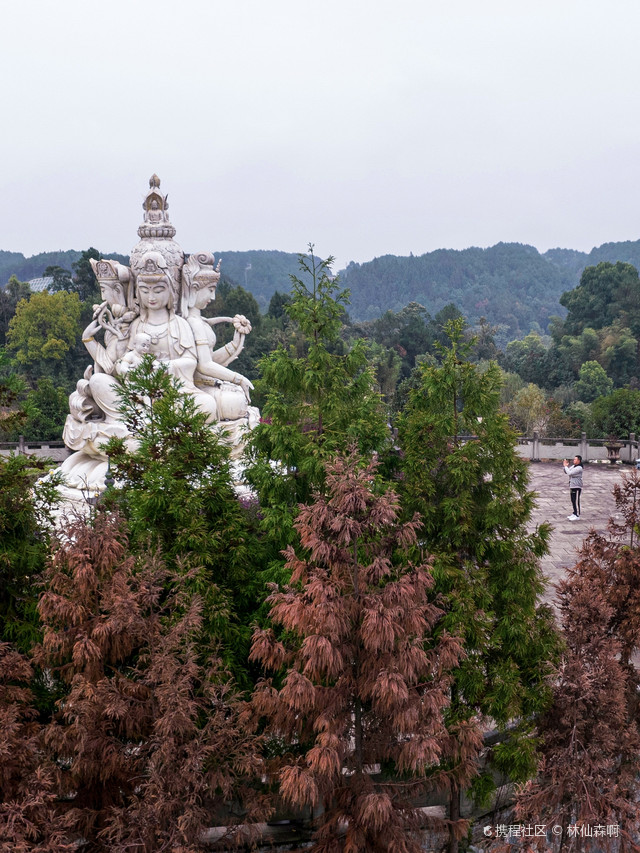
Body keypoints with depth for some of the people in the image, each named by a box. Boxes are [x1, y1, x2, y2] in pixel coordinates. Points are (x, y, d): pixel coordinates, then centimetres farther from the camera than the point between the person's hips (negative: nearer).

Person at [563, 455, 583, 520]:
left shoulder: (579, 468, -16)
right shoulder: (573, 466, 13)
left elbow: (569, 473, -23)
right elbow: (566, 472, 20)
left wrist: (565, 466, -12)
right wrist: (566, 466, 4)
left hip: (577, 487, -10)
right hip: (572, 486, 10)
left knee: (576, 501, -7)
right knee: (573, 501, 15)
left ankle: (577, 515, -2)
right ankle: (574, 513, 25)